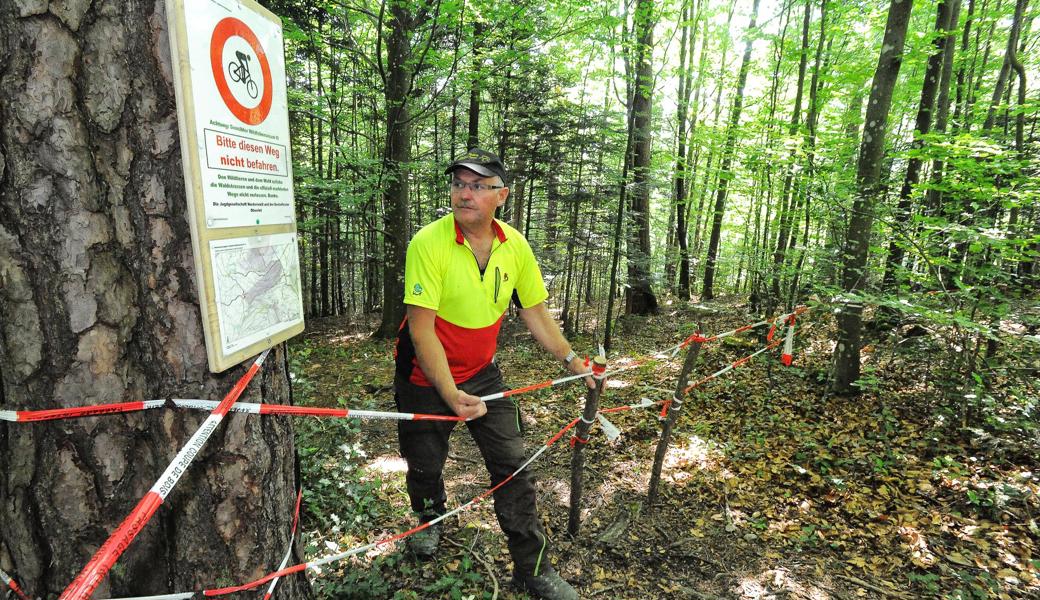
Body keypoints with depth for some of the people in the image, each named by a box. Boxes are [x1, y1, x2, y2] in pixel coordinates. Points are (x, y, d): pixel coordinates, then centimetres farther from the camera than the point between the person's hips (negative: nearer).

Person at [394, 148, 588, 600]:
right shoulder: (428, 243, -22)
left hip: (481, 373, 3)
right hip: (425, 377, -3)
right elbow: (422, 329, -24)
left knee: (512, 465, 3)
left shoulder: (515, 245, -8)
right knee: (425, 466, 15)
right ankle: (430, 519, 51)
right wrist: (450, 394, -28)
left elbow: (535, 312, 2)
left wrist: (571, 360, 1)